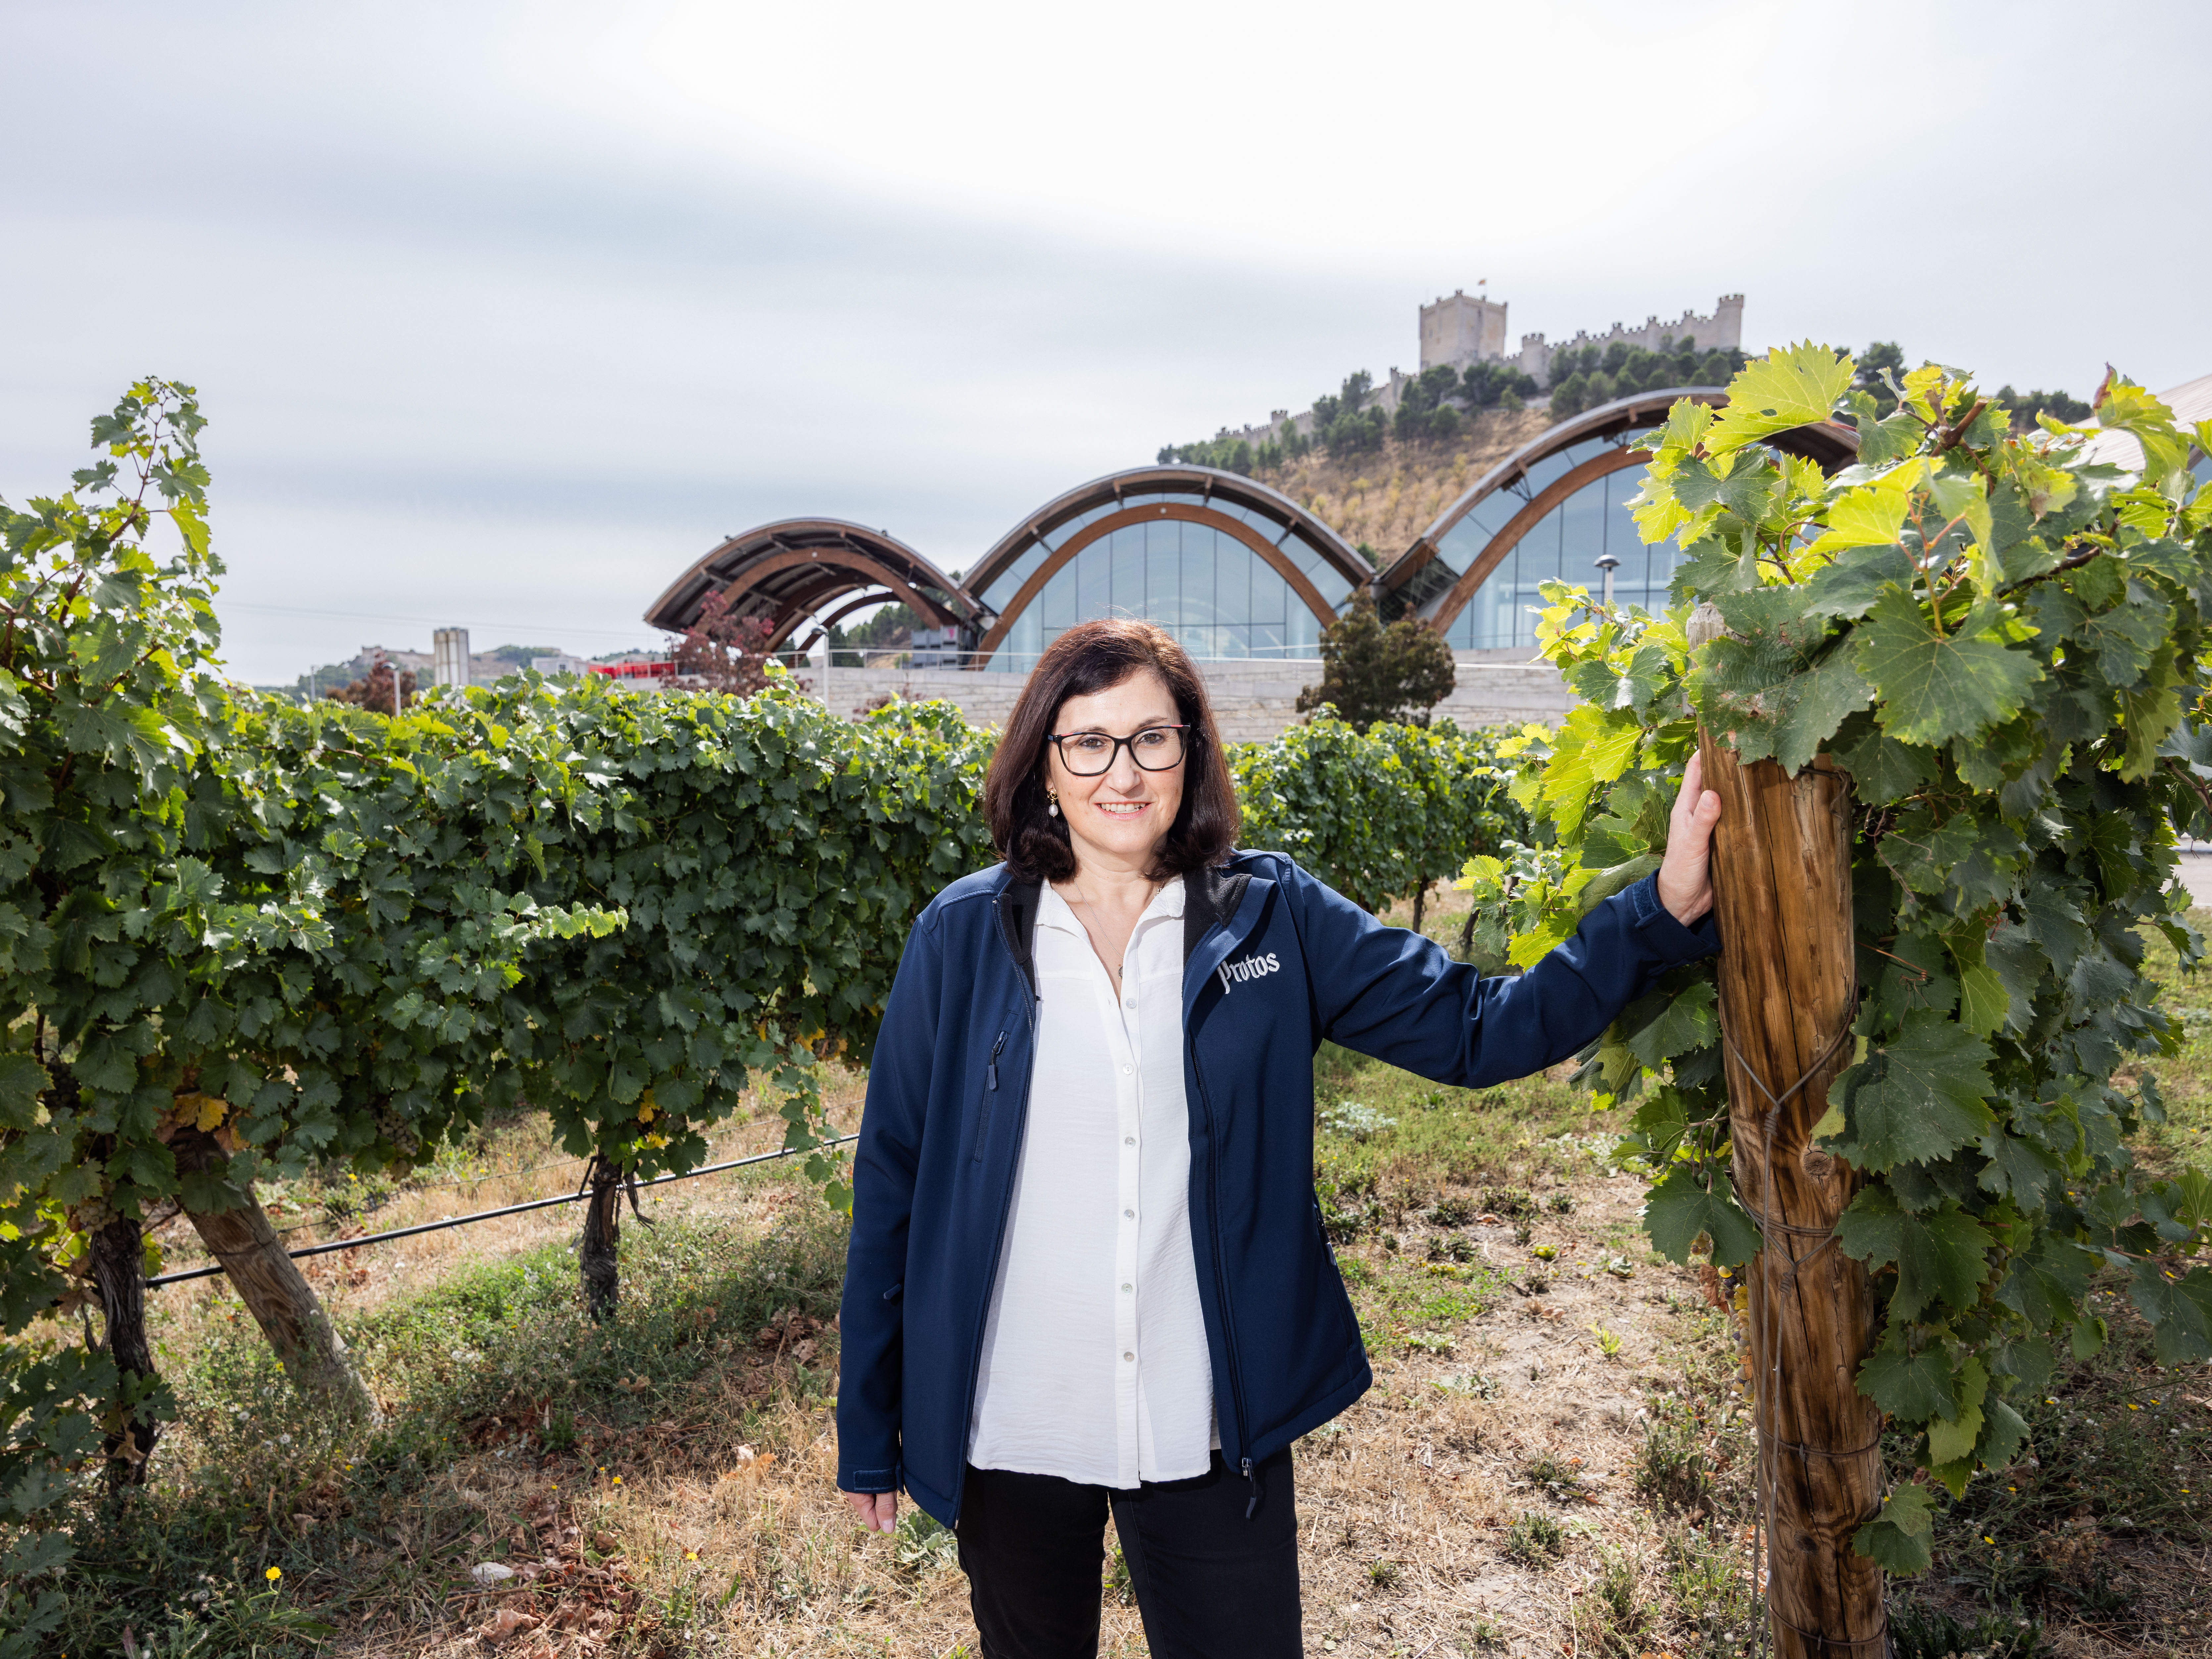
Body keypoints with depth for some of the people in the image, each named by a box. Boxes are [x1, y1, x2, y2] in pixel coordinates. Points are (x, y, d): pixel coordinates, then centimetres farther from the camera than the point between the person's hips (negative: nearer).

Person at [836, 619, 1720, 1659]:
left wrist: (1665, 909, -20)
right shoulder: (962, 936, -6)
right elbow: (891, 1180, -1)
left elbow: (1481, 1030, -7)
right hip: (1008, 1436, 1)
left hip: (1211, 1435, 0)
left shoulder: (1274, 920, -4)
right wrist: (868, 1429, 2)